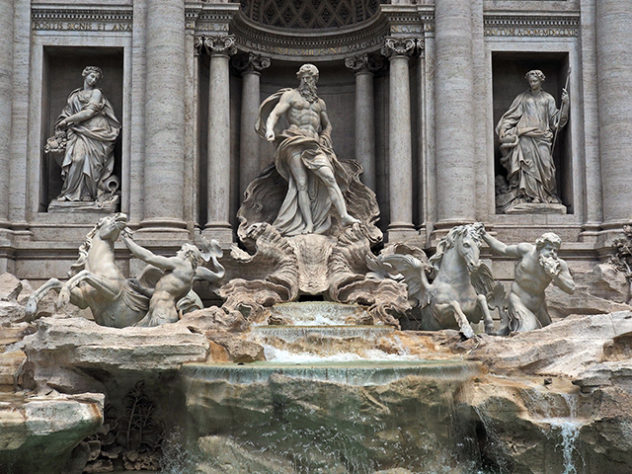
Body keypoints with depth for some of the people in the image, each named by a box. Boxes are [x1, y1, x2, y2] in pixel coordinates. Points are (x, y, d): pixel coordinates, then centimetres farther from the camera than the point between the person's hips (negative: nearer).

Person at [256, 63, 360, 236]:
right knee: (302, 184, -12)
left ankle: (344, 216, -26)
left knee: (329, 177, -17)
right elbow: (275, 113, -2)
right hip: (294, 143, -4)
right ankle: (308, 225, -16)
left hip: (314, 145, 4)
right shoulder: (290, 95, 12)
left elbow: (327, 125, 39)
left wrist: (325, 139, 19)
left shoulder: (320, 103, 27)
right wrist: (270, 130, -22)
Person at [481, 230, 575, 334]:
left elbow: (571, 289, -15)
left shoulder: (559, 264, -11)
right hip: (518, 299, -4)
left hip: (537, 305, 4)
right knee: (527, 330, -22)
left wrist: (556, 274, -30)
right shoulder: (527, 250, -13)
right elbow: (503, 249, 2)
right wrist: (484, 235, 4)